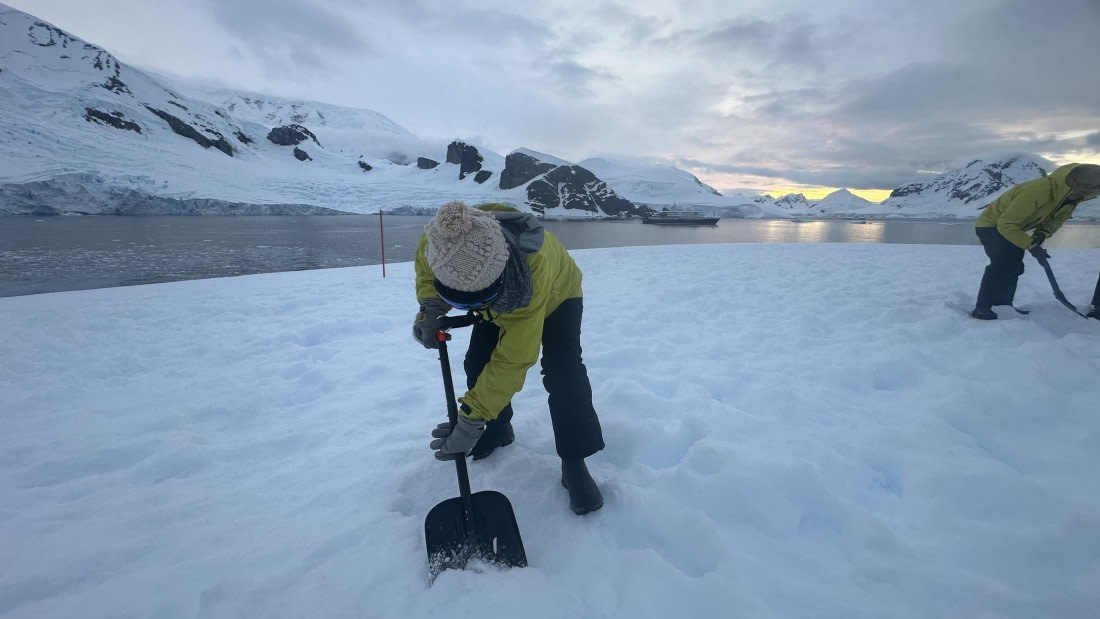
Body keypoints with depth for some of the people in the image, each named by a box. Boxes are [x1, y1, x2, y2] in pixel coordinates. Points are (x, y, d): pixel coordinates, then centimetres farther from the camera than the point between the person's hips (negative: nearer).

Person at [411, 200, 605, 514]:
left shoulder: (532, 272, -50)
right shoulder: (443, 240, -35)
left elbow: (513, 359, -43)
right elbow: (425, 266, -8)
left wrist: (471, 421, -41)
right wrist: (430, 305, -27)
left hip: (555, 296, -5)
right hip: (498, 305, 5)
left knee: (564, 376, -21)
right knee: (478, 366, -4)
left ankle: (574, 464, -6)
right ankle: (497, 431, 21)